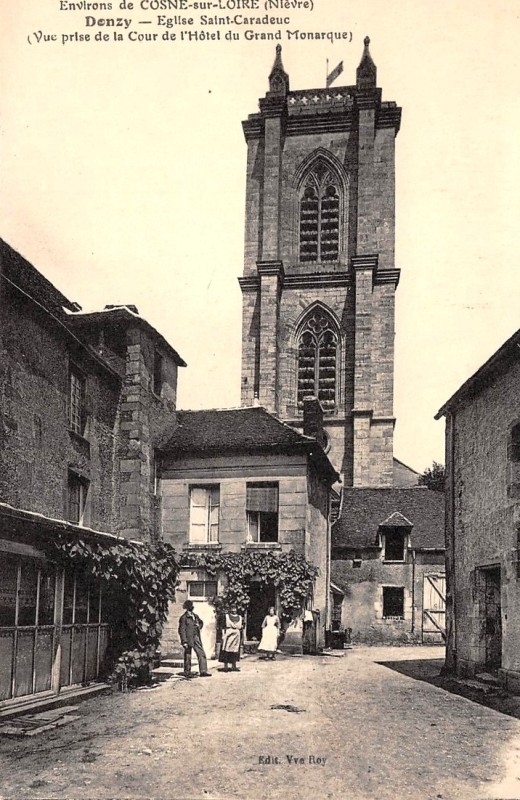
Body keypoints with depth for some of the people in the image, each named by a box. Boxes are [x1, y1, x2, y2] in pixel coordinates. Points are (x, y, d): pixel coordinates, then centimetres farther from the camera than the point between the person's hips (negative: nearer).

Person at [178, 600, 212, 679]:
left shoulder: (195, 616, 11)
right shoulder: (184, 618, -9)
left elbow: (201, 622, 30)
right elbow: (182, 630, -13)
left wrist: (198, 626, 7)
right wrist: (184, 641, -18)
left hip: (196, 638, 6)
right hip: (188, 639, -6)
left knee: (201, 654, -1)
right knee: (188, 656, 4)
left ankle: (203, 671, 0)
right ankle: (187, 672, 15)